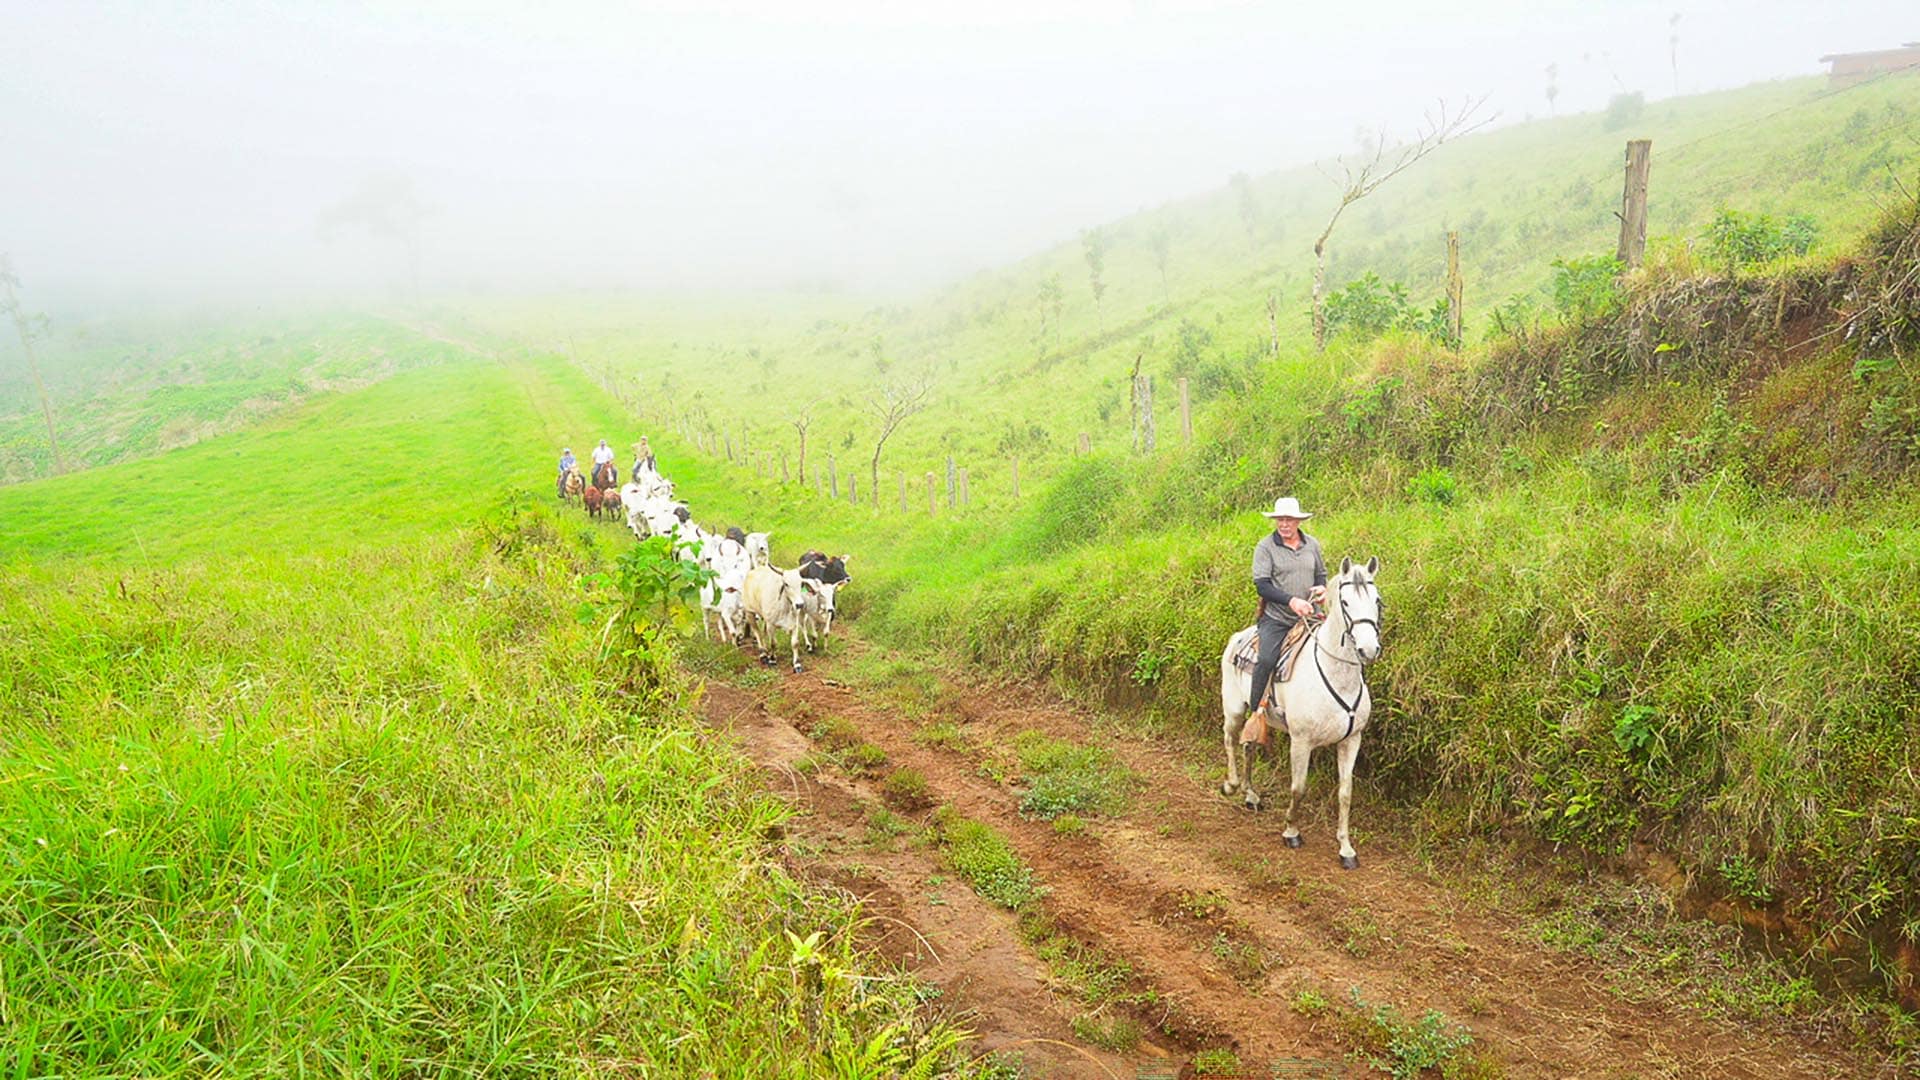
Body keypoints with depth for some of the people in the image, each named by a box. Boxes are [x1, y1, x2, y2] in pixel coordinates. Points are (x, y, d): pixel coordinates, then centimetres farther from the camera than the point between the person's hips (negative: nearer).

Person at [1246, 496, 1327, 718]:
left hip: (1308, 617, 5)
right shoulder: (1265, 547, -4)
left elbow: (1321, 574, 24)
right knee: (1266, 660, -23)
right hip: (1276, 619, -4)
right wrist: (1291, 600, -23)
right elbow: (1262, 585, -11)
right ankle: (1254, 711, -13)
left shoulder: (1312, 544, 10)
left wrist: (1322, 587, -1)